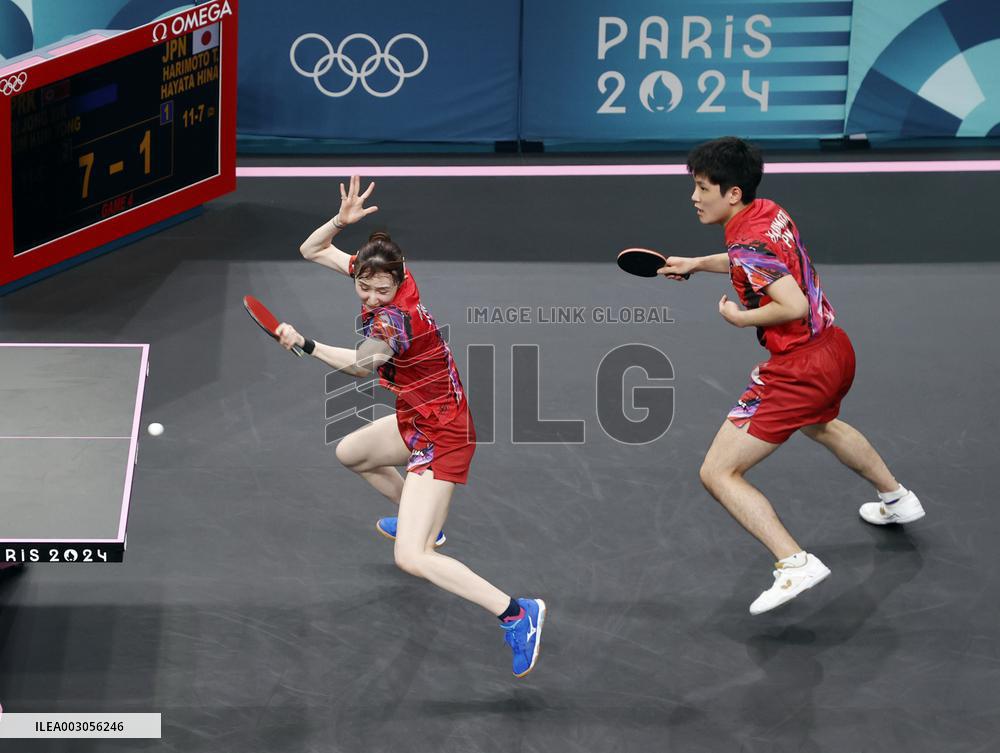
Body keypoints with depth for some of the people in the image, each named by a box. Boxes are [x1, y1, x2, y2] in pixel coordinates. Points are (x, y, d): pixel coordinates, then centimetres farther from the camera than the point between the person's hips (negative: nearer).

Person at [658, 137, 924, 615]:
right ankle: (896, 499, 60)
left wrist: (740, 318, -17)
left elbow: (794, 305, -32)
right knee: (820, 424, 43)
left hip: (798, 369, -10)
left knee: (718, 473, -8)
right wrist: (697, 264, 23)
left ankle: (794, 564, -18)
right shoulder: (770, 213, 5)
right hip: (836, 349, 10)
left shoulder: (747, 244, -22)